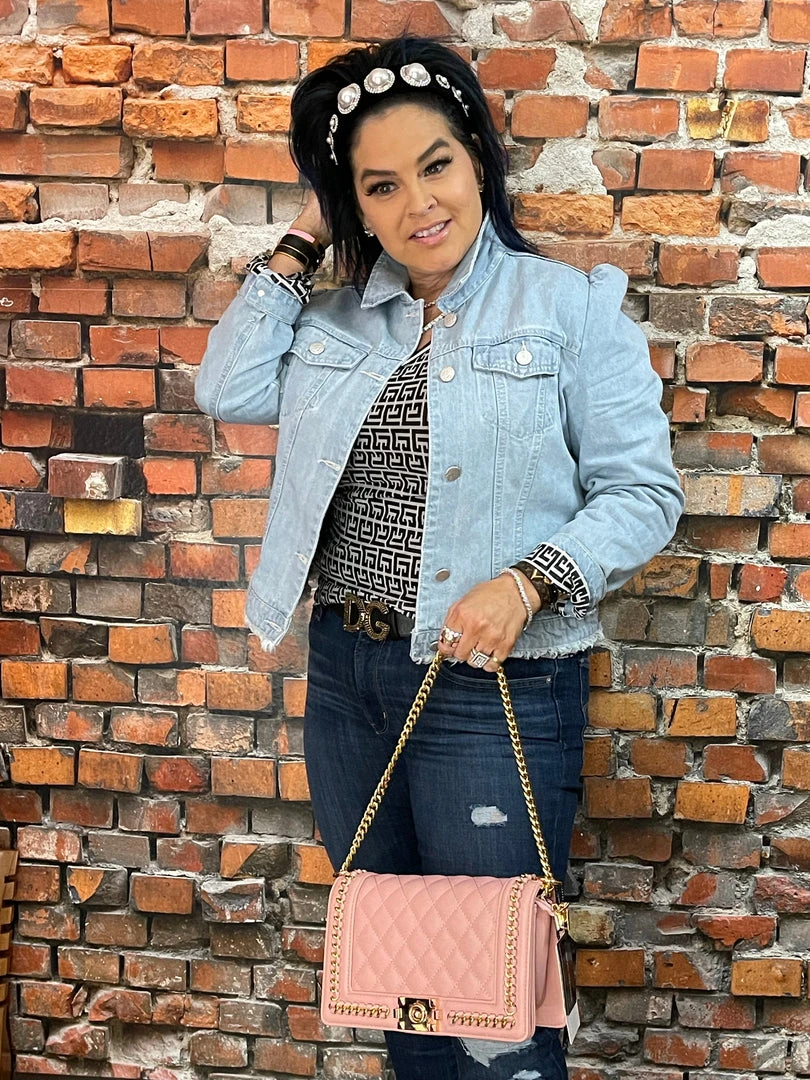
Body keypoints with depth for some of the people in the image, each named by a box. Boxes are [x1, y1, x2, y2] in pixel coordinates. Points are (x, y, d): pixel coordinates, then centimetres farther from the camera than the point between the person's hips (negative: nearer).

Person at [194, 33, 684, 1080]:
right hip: (347, 673, 5)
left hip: (496, 686, -5)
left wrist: (525, 583, -23)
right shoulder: (337, 317, 9)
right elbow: (229, 389, -6)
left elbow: (643, 494, -8)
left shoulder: (572, 307, -6)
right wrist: (303, 239, 0)